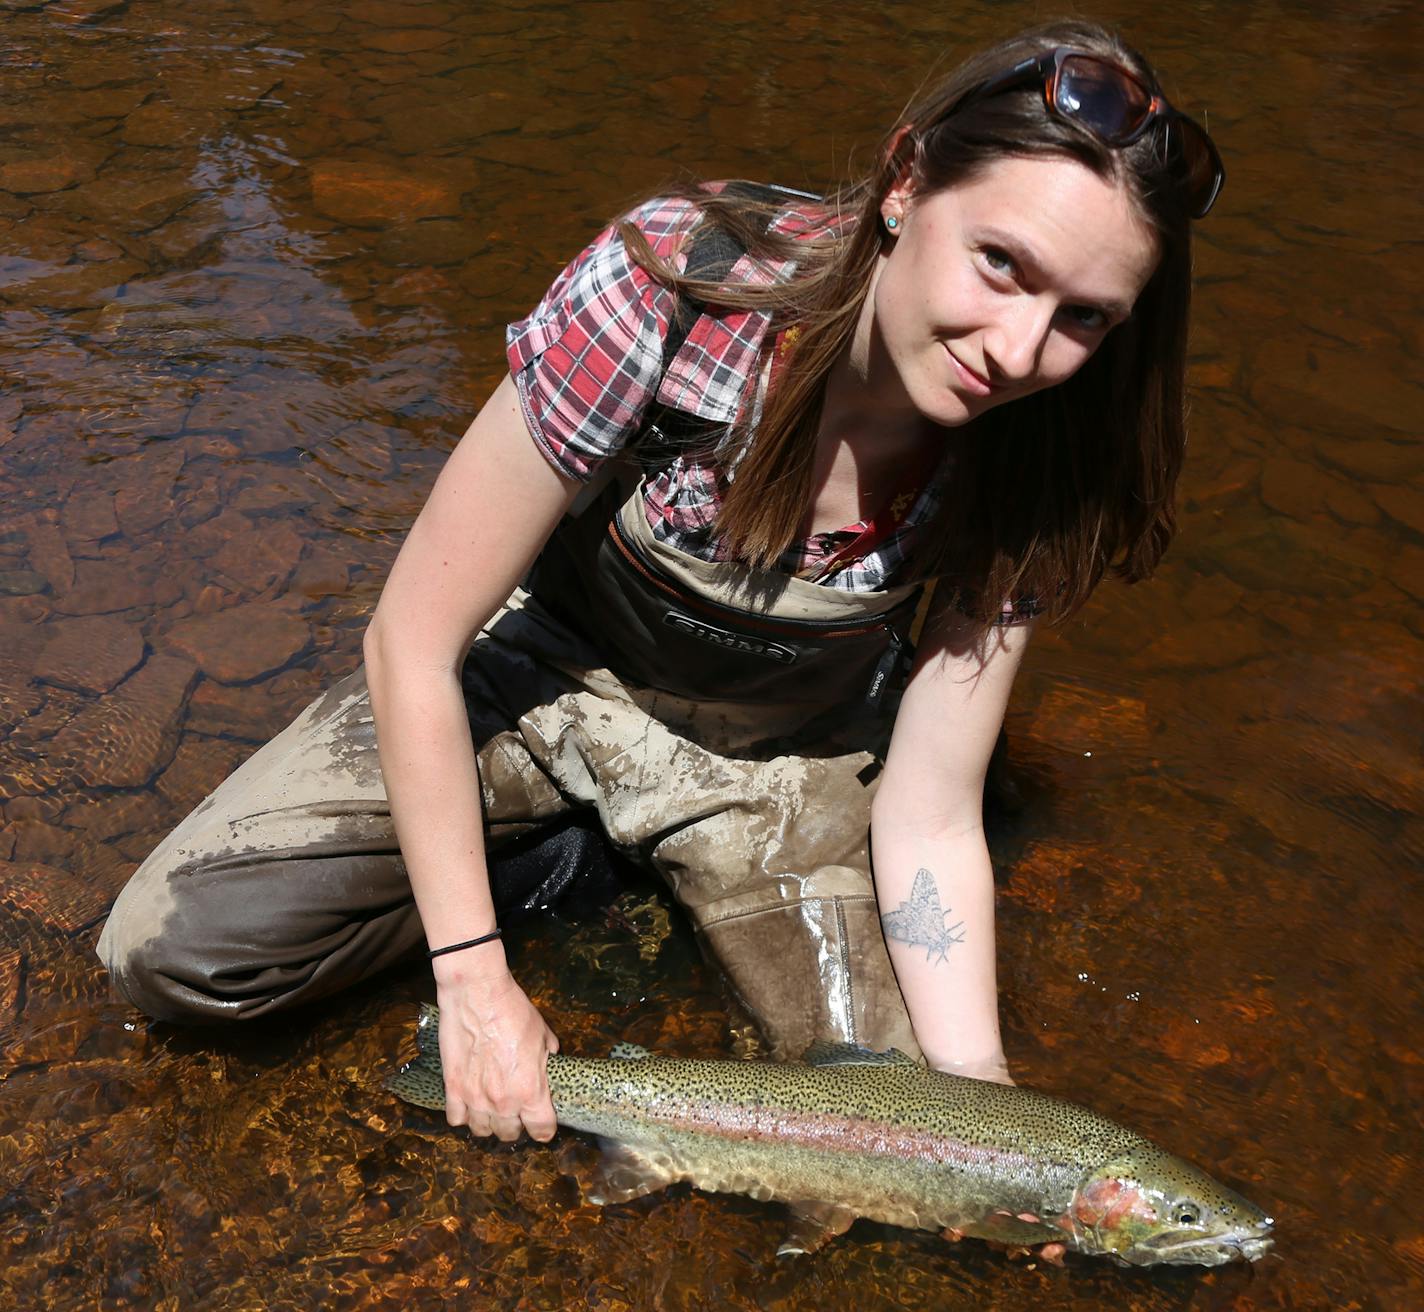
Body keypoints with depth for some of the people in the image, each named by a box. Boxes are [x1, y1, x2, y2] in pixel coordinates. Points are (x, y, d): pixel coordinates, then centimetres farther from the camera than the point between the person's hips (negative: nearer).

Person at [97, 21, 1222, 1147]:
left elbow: (930, 820, -14)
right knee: (172, 949, -12)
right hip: (547, 666, -1)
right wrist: (474, 983, -19)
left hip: (775, 758, 2)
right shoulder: (670, 289, -33)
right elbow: (414, 643, -24)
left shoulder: (1023, 467, -22)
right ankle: (562, 855, 6)